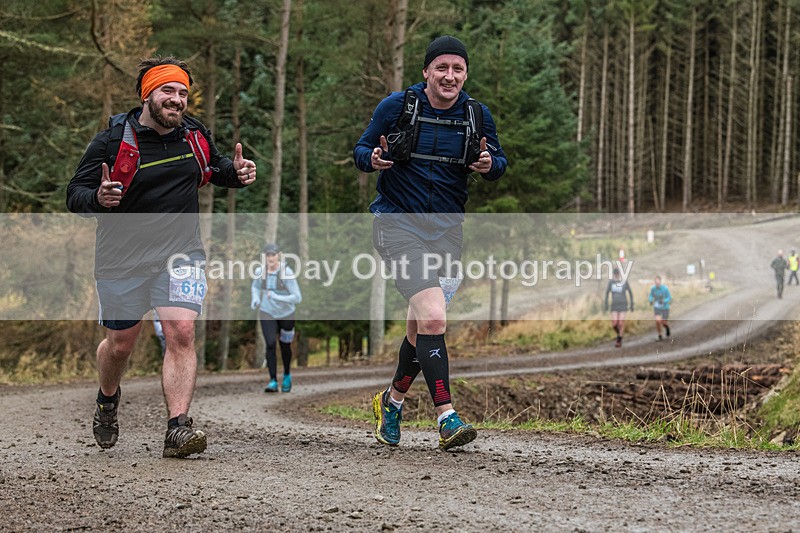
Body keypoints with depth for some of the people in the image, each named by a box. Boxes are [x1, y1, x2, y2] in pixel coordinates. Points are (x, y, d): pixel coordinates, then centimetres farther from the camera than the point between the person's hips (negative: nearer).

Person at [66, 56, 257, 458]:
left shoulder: (195, 136, 4)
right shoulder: (112, 142, -10)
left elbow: (214, 167, 24)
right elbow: (75, 193, -8)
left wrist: (237, 172, 1)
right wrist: (98, 199, -31)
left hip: (180, 255, 2)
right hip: (123, 259, -2)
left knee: (181, 334, -17)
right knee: (120, 344, 10)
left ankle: (177, 429, -20)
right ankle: (107, 400, 43)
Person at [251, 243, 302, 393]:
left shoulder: (287, 273, -25)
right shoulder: (260, 271, -11)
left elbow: (297, 298, -26)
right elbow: (255, 286, 13)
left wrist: (276, 297, -32)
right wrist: (255, 300, -6)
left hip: (286, 314, -1)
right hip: (267, 313, 1)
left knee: (284, 345, 16)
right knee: (270, 344, -17)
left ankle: (287, 375, 42)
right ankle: (273, 382, -15)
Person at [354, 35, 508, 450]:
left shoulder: (477, 115, 3)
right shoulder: (396, 106, -4)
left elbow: (499, 164, 13)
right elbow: (361, 150, 4)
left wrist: (490, 164, -11)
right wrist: (374, 159, -19)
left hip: (446, 228, 4)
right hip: (398, 224, -4)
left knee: (420, 327, 11)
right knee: (433, 317, -21)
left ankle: (392, 400, 36)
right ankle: (446, 416, -20)